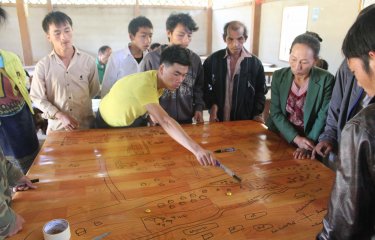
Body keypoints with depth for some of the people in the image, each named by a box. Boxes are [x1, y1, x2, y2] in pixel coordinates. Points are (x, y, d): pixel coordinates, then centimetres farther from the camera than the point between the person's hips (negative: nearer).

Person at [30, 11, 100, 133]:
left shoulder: (88, 60, -7)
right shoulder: (42, 66, -7)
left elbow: (94, 91, 4)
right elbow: (38, 98, -4)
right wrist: (60, 115, -15)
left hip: (86, 125, 1)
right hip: (57, 127, 0)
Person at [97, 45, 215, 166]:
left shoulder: (159, 78, -16)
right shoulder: (144, 85, -43)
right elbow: (165, 121, -55)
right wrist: (196, 149, -63)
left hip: (130, 120, 6)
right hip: (108, 124, -6)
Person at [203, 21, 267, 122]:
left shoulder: (255, 63, -3)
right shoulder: (212, 60, -3)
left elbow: (260, 91, 5)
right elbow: (205, 87, 5)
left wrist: (257, 114, -4)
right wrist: (211, 105, -9)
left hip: (245, 121, 0)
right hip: (218, 119, 0)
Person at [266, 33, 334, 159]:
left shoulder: (326, 79, -9)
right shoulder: (279, 76, -4)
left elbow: (324, 116, -8)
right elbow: (275, 113, -4)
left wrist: (309, 145, -19)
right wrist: (296, 138, -16)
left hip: (311, 142, -2)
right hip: (279, 138, 2)